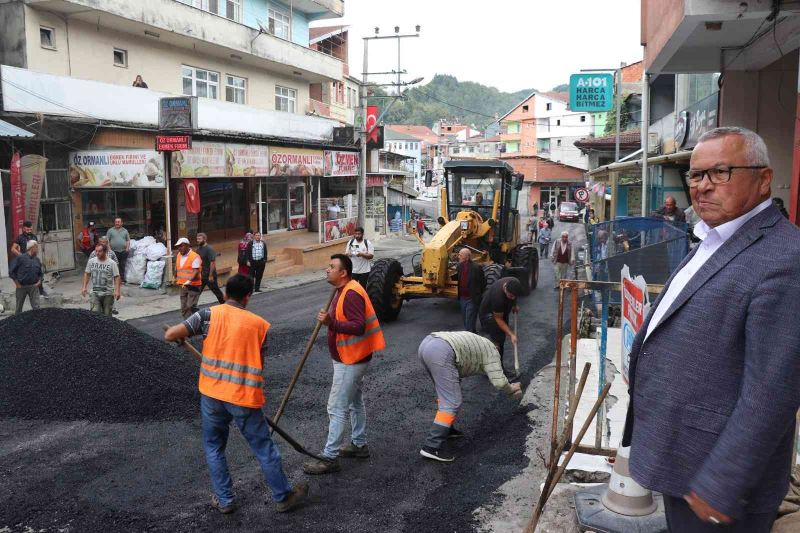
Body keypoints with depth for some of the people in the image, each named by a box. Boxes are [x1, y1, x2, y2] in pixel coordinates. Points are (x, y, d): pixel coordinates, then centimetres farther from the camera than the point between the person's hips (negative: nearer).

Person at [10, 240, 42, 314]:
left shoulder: (37, 260, 7)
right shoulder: (20, 258, -9)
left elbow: (41, 273, 18)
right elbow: (11, 272, -8)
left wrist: (39, 281, 2)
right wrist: (17, 284, -9)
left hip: (34, 287, 3)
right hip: (22, 287, -3)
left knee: (36, 307, -3)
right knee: (19, 307, 12)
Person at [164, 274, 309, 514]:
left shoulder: (210, 314, -2)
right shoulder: (260, 324, 0)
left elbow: (169, 335, -7)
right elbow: (259, 363, 5)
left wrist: (181, 338, 16)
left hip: (211, 395, 1)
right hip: (244, 398, -1)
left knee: (214, 448, 22)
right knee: (264, 449, 13)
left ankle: (225, 500, 29)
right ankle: (283, 497, 27)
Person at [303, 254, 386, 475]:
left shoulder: (351, 294, -23)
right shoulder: (345, 290, 10)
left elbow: (359, 326, -31)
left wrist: (331, 323, -37)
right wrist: (331, 319, 10)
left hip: (351, 362, -11)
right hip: (351, 359, 11)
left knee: (337, 408, -5)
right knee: (355, 403, 20)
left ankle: (330, 458, 2)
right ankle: (359, 445, 33)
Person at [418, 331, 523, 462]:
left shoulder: (474, 342, 38)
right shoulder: (491, 351, 17)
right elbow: (499, 382, 7)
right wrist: (511, 390, 25)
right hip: (440, 353, -9)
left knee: (445, 393, 26)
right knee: (451, 403, -5)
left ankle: (446, 429, 34)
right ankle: (432, 447, -8)